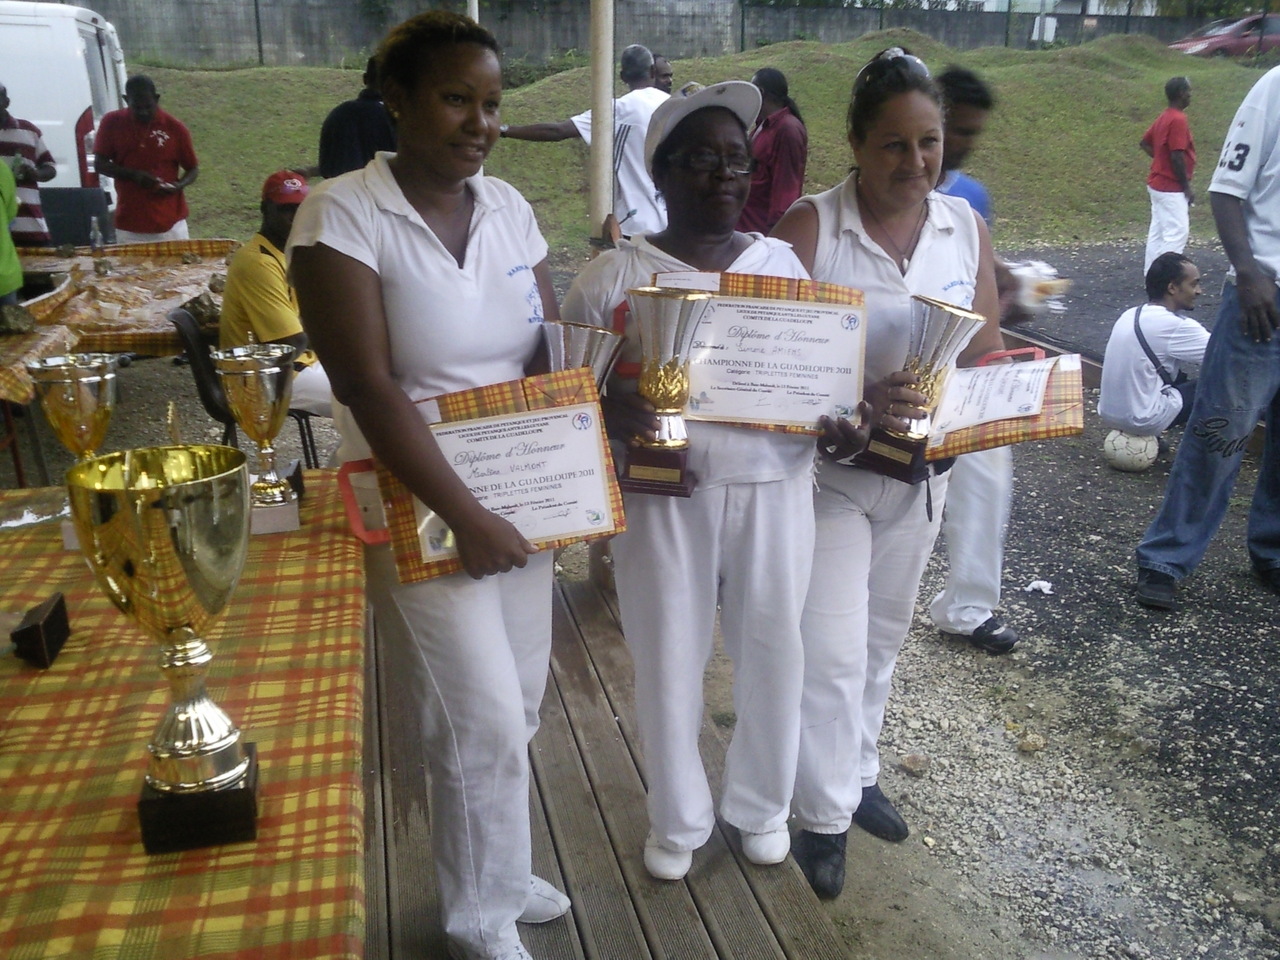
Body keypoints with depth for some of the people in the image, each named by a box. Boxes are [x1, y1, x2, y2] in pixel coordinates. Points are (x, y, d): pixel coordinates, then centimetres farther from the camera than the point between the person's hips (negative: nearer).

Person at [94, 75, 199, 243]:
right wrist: (133, 174, -14)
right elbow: (100, 164, 3)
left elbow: (193, 169, 6)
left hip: (170, 223, 0)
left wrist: (178, 186, -15)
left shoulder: (175, 128, -2)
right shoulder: (112, 123, 2)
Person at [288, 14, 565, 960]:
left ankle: (493, 872, 42)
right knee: (486, 723, 0)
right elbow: (367, 388, -19)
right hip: (420, 506, -6)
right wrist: (466, 517, -22)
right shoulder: (344, 213, -13)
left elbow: (551, 349, 6)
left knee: (514, 706, 16)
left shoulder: (509, 206, 4)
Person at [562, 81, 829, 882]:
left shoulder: (783, 262, 7)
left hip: (775, 486, 3)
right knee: (669, 658, 9)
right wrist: (614, 404, -25)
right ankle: (678, 818, 34)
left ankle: (762, 804, 39)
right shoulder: (613, 277, -2)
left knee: (773, 650, 13)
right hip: (664, 494, -2)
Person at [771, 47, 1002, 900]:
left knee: (882, 638, 19)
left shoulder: (965, 226, 0)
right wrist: (859, 402, -34)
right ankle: (826, 815, 18)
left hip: (920, 473, 5)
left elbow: (986, 352, 2)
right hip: (829, 468, -4)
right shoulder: (810, 224, -14)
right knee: (833, 651, -2)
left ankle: (858, 774, 40)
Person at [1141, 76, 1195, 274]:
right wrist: (1187, 188, -16)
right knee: (1178, 232, -8)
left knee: (1158, 231, 11)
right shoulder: (1178, 119, -18)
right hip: (1171, 188, -10)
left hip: (1158, 183, 10)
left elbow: (1144, 143, 21)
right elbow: (1177, 157, -21)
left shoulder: (1163, 117, 10)